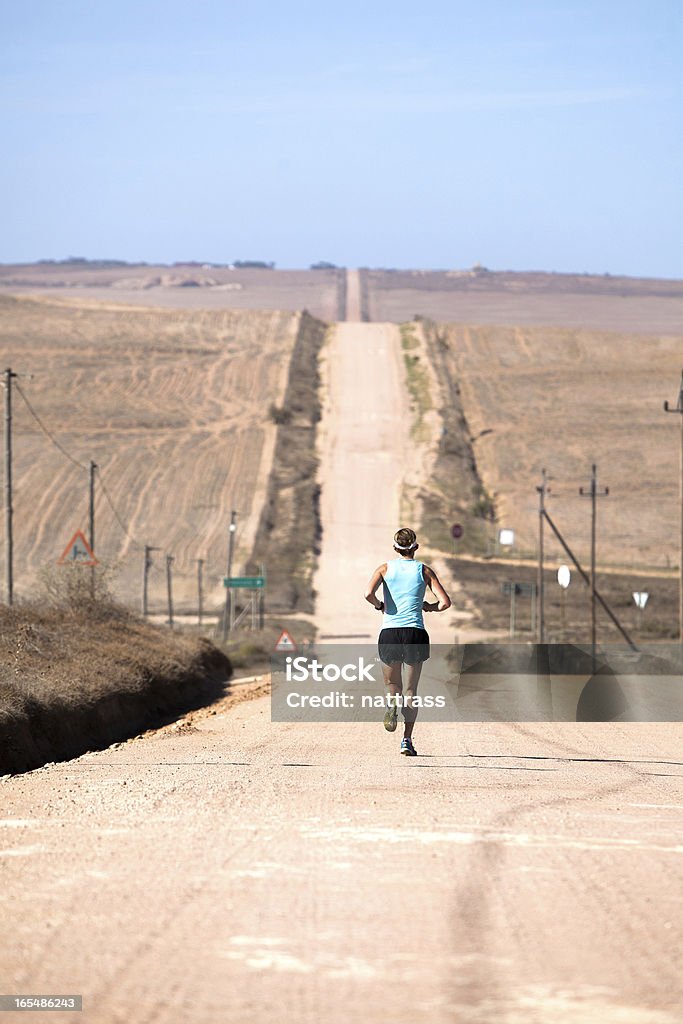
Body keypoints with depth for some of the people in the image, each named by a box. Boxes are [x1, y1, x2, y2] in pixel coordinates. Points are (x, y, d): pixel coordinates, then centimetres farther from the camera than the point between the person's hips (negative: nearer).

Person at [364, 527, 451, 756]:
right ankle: (407, 740, -1)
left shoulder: (385, 568, 5)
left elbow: (369, 593, -12)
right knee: (411, 690, 10)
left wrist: (380, 605, 8)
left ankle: (393, 704, -21)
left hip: (389, 633, 0)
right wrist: (430, 607, 18)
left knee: (393, 685, 15)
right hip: (415, 633, 0)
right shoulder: (424, 570, 5)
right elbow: (445, 602, -3)